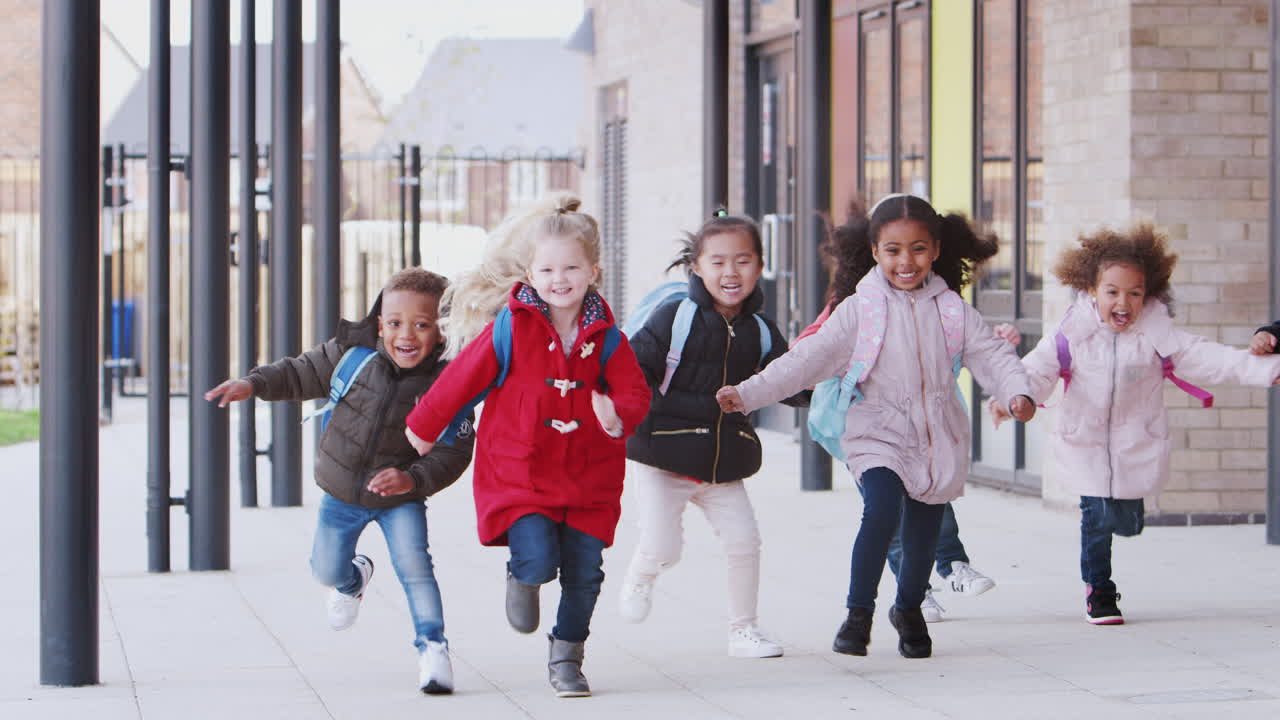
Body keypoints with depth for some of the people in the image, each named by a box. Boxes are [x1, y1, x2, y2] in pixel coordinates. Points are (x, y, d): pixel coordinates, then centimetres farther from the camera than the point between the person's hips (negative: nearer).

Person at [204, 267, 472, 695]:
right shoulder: (352, 353, -15)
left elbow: (455, 451, -18)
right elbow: (302, 374, -1)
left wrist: (413, 479, -32)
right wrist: (253, 384, -14)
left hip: (400, 497, -3)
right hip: (341, 491, 3)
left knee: (414, 565, -19)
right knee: (327, 571, 14)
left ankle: (432, 646, -4)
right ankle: (353, 579, 50)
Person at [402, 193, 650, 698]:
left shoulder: (605, 337, -2)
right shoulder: (509, 329, -10)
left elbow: (634, 391, -1)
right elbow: (460, 379, 0)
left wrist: (618, 415, -26)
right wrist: (424, 428, 11)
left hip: (588, 476, 3)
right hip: (519, 473, -3)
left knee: (583, 573, 5)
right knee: (539, 559, -20)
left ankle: (566, 659, 26)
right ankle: (520, 579, 19)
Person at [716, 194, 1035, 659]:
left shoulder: (952, 311, 2)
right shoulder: (860, 311, -4)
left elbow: (991, 355, 1)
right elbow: (808, 359, -7)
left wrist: (1016, 393, -20)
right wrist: (747, 394, -17)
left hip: (939, 440, 3)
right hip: (879, 433, -3)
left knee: (923, 534, 8)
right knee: (882, 511, -25)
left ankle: (908, 608, 37)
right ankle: (858, 612, -9)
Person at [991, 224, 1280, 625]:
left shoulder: (1157, 335, -9)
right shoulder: (1072, 336, -10)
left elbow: (1206, 359, -11)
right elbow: (1037, 372, -10)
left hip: (1138, 448, 1)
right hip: (1085, 445, -1)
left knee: (1128, 523, 3)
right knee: (1096, 518, -7)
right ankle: (1098, 589, 15)